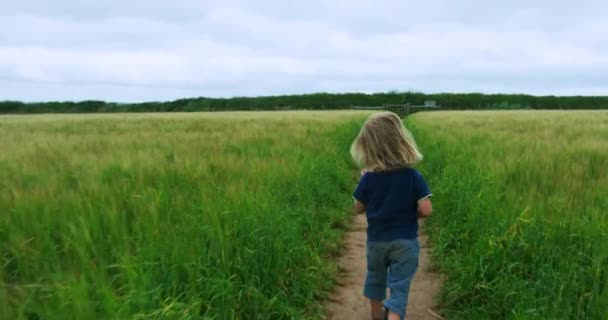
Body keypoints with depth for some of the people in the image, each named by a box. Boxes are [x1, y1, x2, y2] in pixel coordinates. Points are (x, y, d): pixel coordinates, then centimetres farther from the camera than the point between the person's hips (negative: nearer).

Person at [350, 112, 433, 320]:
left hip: (376, 241, 3)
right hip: (405, 242, -2)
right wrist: (412, 214, 4)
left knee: (375, 278, 26)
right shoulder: (413, 177, -16)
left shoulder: (368, 178, -12)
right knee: (399, 287, 3)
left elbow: (359, 209, -1)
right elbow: (426, 210, -18)